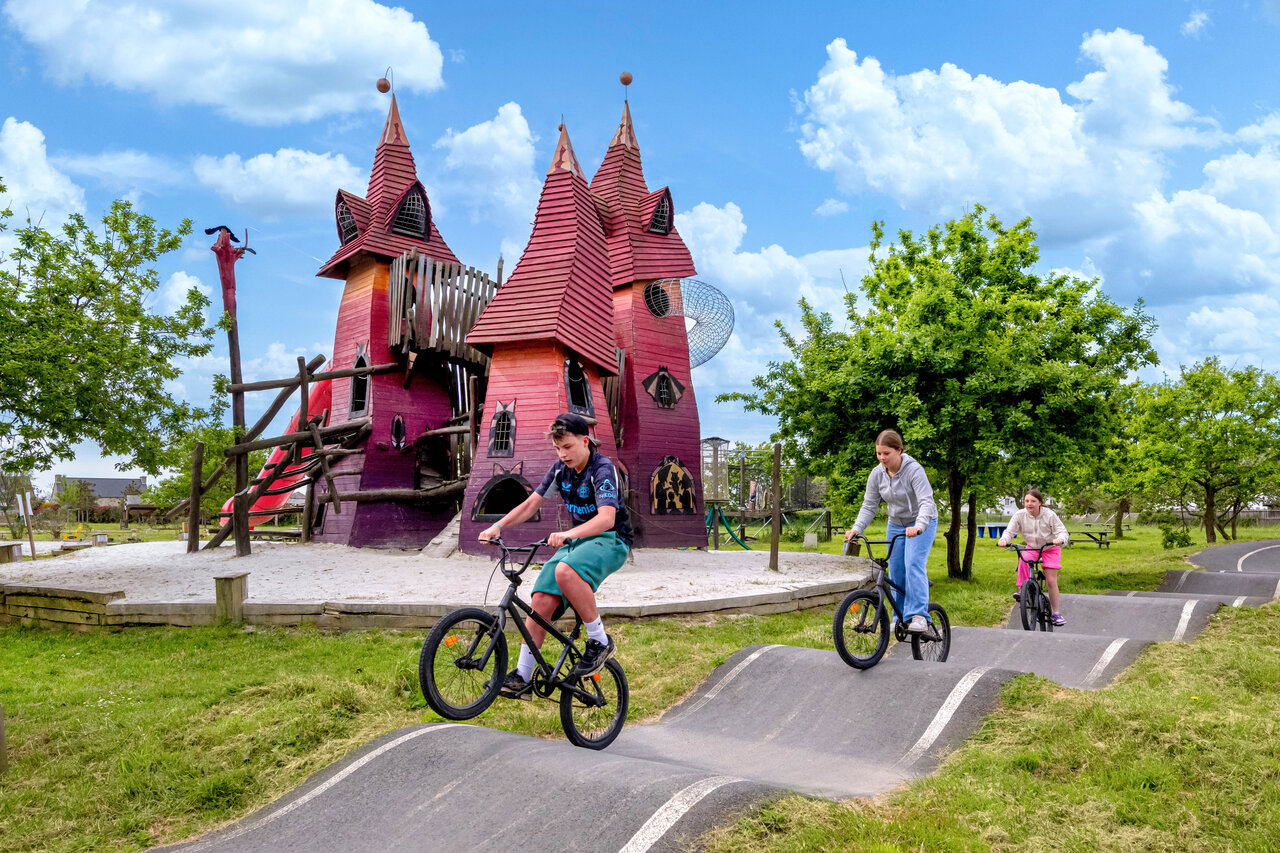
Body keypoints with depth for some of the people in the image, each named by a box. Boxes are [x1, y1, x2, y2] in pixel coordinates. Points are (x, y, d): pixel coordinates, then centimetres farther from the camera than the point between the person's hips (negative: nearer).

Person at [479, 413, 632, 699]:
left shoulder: (603, 469, -16)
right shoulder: (560, 470, 5)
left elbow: (606, 518, -30)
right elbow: (530, 504, 9)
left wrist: (568, 533, -46)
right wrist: (498, 526, -7)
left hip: (611, 539, -6)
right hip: (578, 539, 7)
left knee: (565, 571, -37)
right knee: (541, 600, -12)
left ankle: (600, 642, -19)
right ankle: (523, 677, -3)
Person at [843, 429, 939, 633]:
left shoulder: (914, 470, -24)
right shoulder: (877, 474, -8)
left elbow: (926, 501, -33)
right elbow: (869, 505, -3)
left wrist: (918, 526, -50)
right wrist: (856, 528, -18)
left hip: (921, 524, -5)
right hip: (896, 525, 6)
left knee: (914, 564, -24)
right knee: (896, 572, 5)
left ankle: (919, 616, -26)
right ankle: (901, 617, 18)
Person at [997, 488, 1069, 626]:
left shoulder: (1049, 515, -21)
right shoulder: (1020, 515, -15)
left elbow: (1062, 531, -19)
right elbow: (1009, 531, -14)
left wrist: (1060, 539, -43)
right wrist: (1003, 540, -37)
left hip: (1050, 549, -2)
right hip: (1031, 547, 2)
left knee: (1051, 581, -6)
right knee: (1023, 559, -35)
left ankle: (1056, 613, 6)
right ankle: (1022, 589, -25)